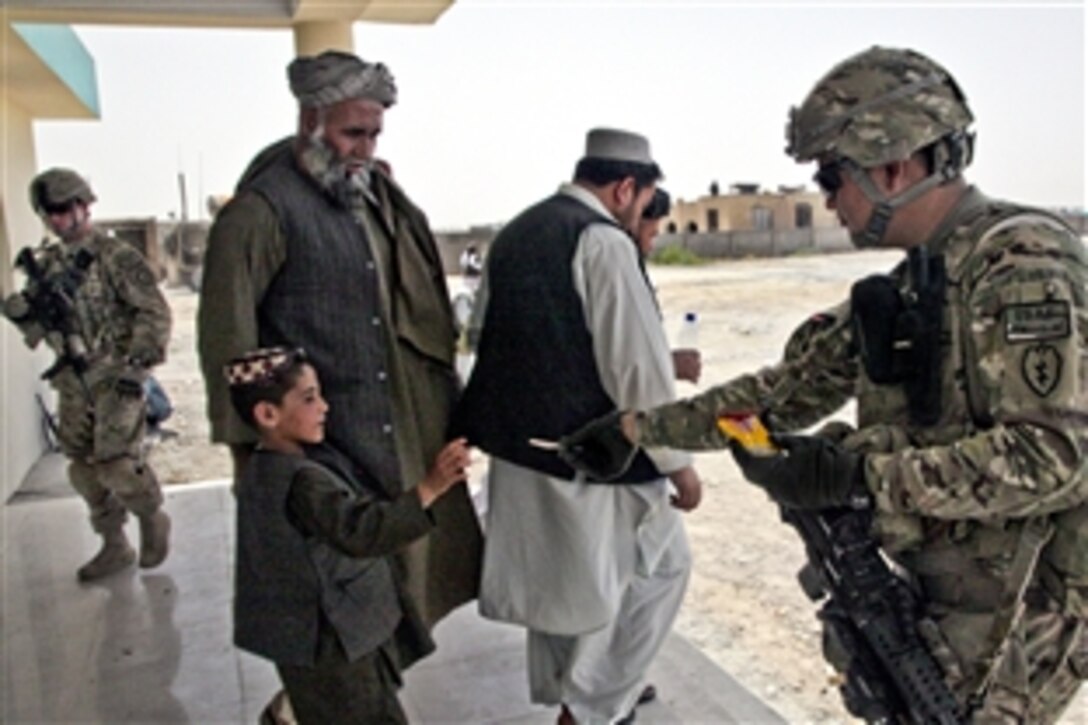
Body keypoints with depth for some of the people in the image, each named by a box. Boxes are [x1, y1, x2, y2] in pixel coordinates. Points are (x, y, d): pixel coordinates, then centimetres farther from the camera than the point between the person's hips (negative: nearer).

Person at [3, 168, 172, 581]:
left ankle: (153, 520, 16)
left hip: (115, 378, -6)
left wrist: (137, 363, -18)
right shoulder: (45, 265, 11)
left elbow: (154, 312, -12)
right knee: (85, 469, 9)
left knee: (117, 464, -11)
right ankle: (114, 546, 23)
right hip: (73, 381, 7)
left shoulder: (116, 257, -8)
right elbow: (37, 330, 15)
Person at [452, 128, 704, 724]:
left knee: (557, 576, 23)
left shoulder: (513, 234, 10)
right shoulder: (603, 241, -16)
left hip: (518, 445, 8)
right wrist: (677, 462, -10)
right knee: (660, 566, 12)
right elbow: (637, 368, -19)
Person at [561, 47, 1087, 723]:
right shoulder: (908, 283, 7)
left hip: (1018, 606, -7)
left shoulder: (1021, 262, -18)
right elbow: (790, 390, 10)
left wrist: (861, 476, -28)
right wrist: (636, 427, 9)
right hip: (942, 591, 8)